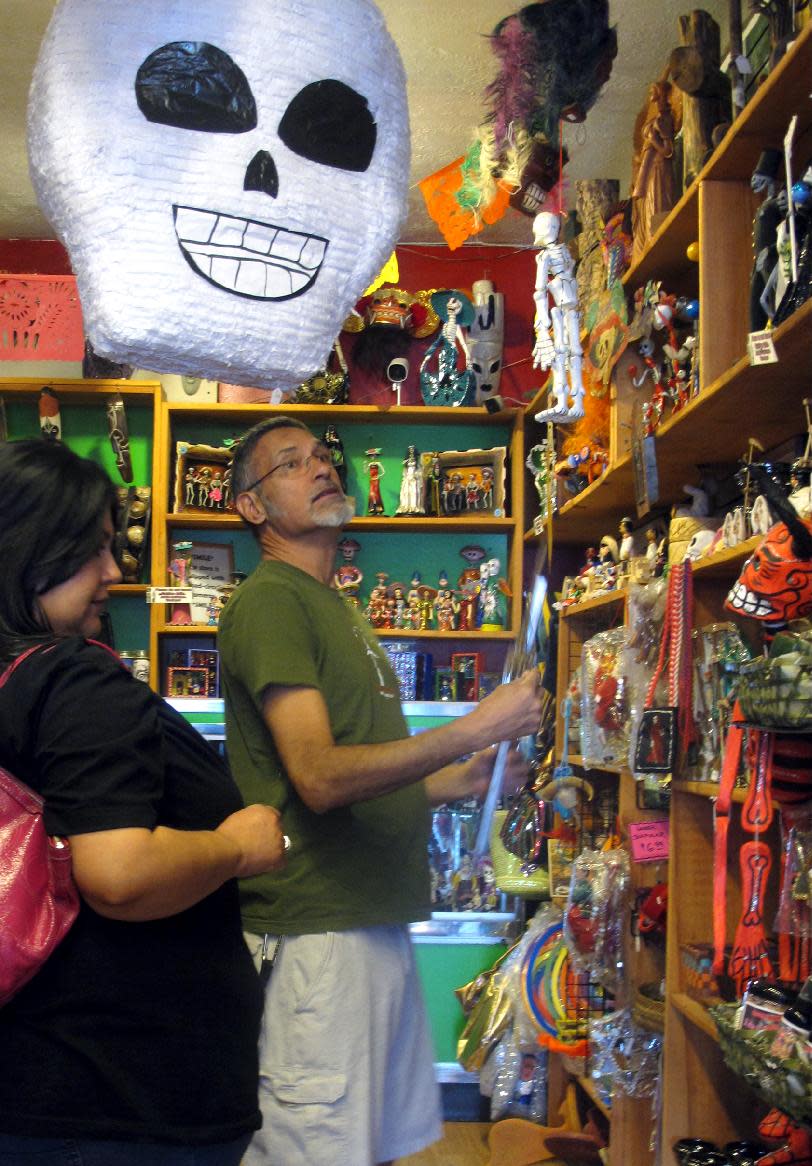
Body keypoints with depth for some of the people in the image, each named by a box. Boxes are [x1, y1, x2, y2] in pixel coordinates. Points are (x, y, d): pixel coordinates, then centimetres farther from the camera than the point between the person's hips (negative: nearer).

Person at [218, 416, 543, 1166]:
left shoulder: (336, 610, 21)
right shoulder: (270, 601, -9)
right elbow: (319, 777, -20)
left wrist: (461, 780, 12)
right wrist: (473, 731, -21)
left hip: (378, 922, 9)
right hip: (316, 933, -9)